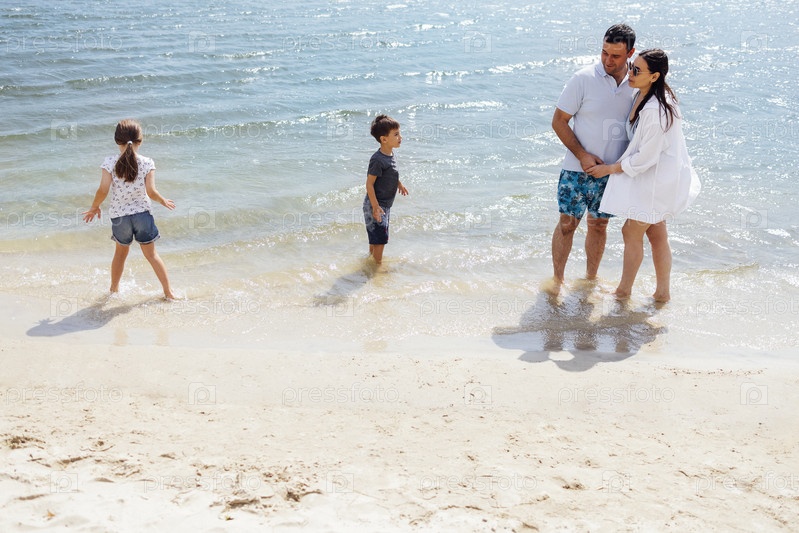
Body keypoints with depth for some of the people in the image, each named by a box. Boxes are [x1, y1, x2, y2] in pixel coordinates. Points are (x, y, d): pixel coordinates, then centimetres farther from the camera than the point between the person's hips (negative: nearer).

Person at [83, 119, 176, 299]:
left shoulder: (110, 162, -9)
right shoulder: (146, 163, -9)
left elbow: (103, 190, -15)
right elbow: (151, 191, -15)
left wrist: (94, 207, 2)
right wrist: (163, 201, 5)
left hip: (119, 215, 1)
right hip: (142, 213, 0)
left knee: (121, 252, 23)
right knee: (151, 254, 12)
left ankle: (114, 290, 35)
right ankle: (168, 292, 14)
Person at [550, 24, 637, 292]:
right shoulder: (583, 79, -12)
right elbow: (559, 121, -8)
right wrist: (582, 155, -14)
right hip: (577, 169, -3)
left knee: (599, 224, 13)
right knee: (567, 222, 0)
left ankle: (591, 277, 28)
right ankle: (557, 279, 14)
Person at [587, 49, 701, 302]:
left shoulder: (655, 110, -29)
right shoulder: (643, 94, 0)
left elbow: (646, 157, -23)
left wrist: (609, 169, -13)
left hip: (657, 178, -10)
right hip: (652, 175, 10)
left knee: (632, 232, 3)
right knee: (656, 234, 17)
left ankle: (623, 291, 19)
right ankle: (662, 292, 29)